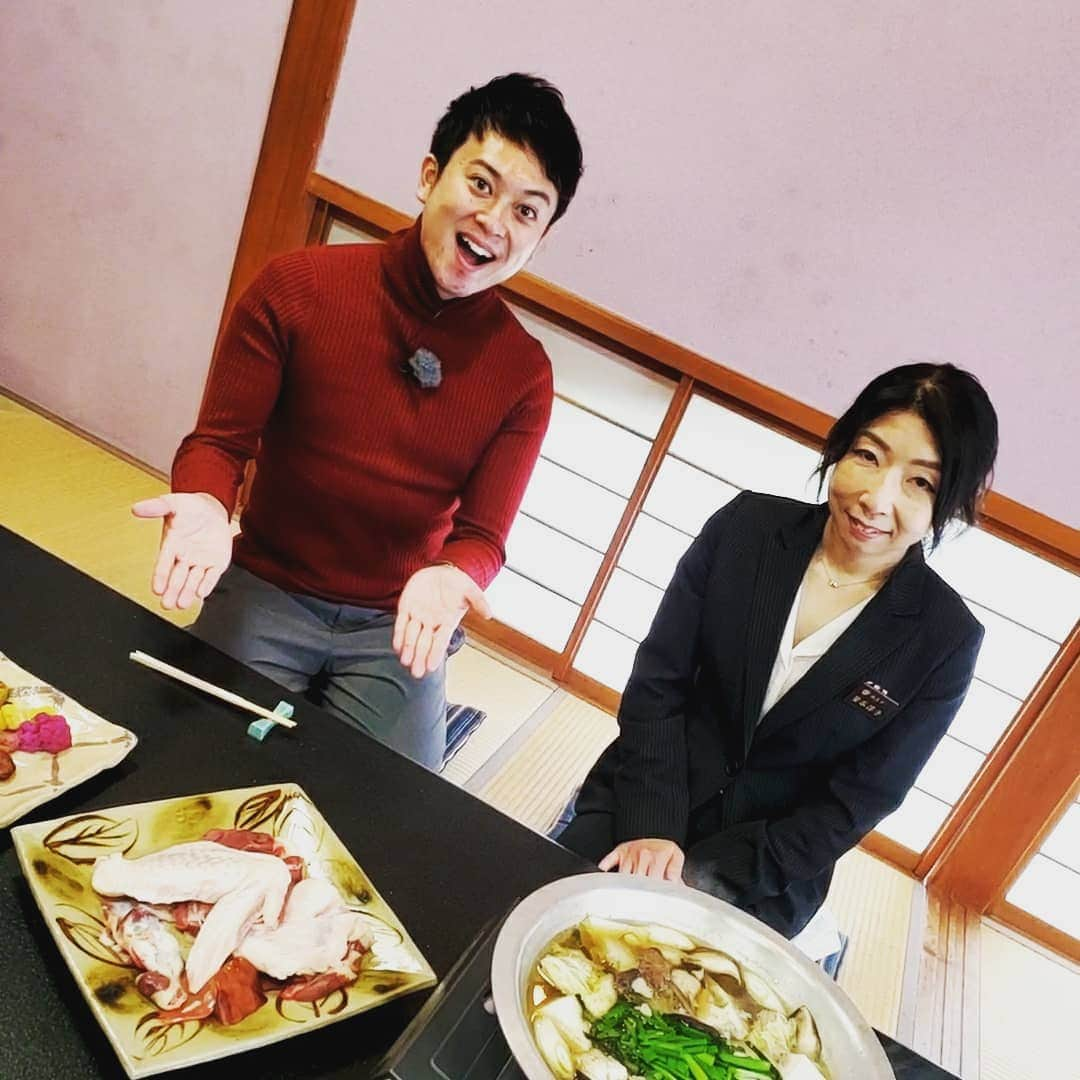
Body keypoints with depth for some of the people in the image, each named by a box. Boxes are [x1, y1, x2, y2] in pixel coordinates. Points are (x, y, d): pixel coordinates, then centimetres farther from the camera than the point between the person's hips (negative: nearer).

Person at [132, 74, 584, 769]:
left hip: (398, 627, 1)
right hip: (264, 592, 0)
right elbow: (219, 441, -4)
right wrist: (207, 506, -27)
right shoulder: (296, 288, -9)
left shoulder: (524, 374, -7)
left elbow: (481, 535, -5)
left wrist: (447, 577, -29)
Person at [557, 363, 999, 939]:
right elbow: (657, 680, -7)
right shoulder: (747, 524, -9)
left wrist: (704, 873, -15)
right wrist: (652, 826, -16)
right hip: (642, 803, 1)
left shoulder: (944, 639, -11)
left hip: (766, 878, -1)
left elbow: (857, 802, -8)